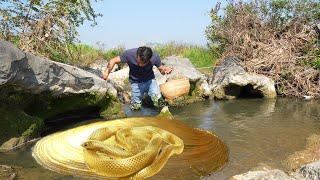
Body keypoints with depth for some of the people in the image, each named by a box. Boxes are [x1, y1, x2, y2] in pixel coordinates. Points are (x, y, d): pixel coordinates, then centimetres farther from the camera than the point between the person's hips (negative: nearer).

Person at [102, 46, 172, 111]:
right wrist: (106, 72, -24)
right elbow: (113, 61, -12)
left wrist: (165, 69, -31)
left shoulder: (155, 56, -24)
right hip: (136, 82, 0)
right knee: (135, 108, 4)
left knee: (159, 103, -18)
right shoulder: (129, 54, -27)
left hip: (150, 80, 0)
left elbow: (161, 69, -8)